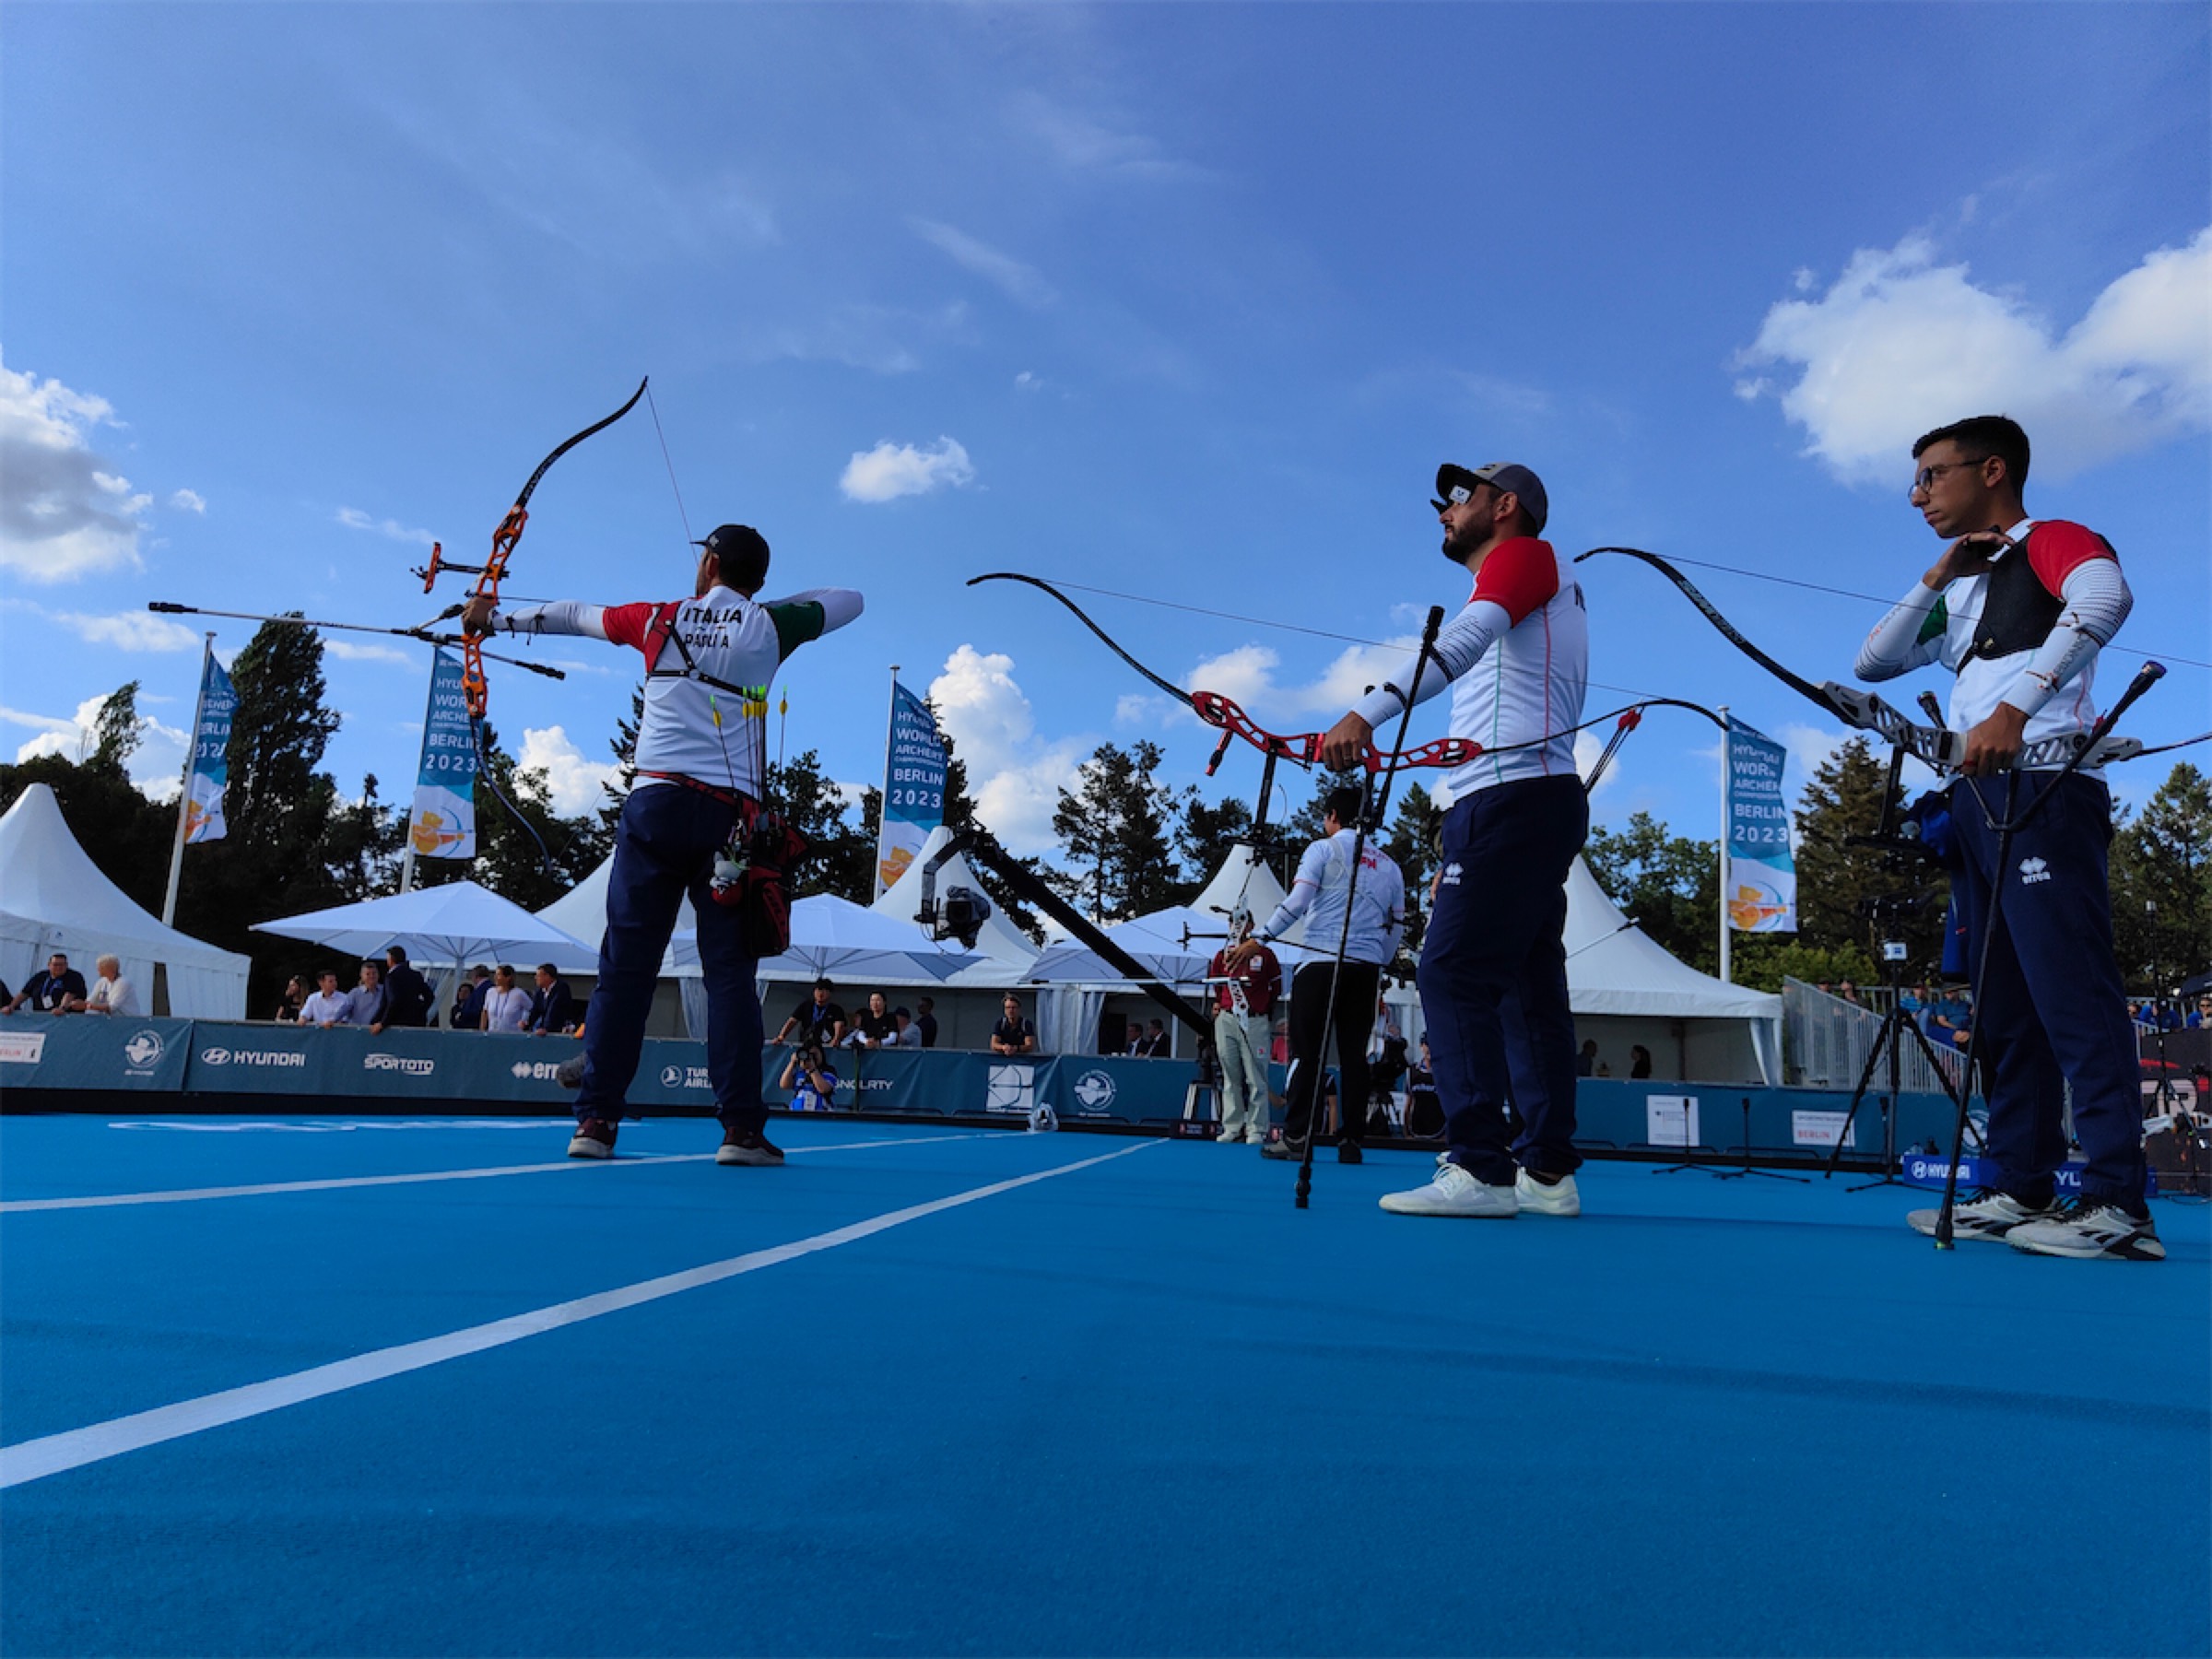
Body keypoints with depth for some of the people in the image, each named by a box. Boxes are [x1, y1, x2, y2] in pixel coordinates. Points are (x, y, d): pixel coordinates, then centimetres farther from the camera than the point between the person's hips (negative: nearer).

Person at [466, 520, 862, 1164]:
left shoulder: (659, 620, 12)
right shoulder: (769, 627, 8)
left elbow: (573, 614, 27)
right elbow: (851, 599, 24)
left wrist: (498, 618, 42)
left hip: (656, 803, 1)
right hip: (730, 816, -1)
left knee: (624, 966, 2)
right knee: (729, 972, -2)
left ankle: (596, 1119, 0)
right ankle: (741, 1127, -7)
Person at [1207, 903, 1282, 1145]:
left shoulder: (1265, 954, 2)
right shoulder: (1222, 955, 10)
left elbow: (1275, 989, 10)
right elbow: (1214, 984, 24)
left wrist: (1263, 1010, 10)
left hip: (1255, 1023, -3)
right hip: (1226, 1021, 3)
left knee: (1256, 1078, -5)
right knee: (1230, 1078, 5)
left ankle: (1257, 1131, -2)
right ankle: (1232, 1129, 9)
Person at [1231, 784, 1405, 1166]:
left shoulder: (1324, 849, 2)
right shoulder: (1389, 864, 16)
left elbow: (1297, 901, -10)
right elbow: (1397, 926, 16)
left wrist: (1260, 939, -9)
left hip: (1322, 962, -4)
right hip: (1367, 969, 4)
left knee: (1306, 1051, -2)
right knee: (1354, 1054, 6)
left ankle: (1295, 1137, -4)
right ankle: (1351, 1141, 4)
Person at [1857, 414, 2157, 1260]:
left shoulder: (2052, 542, 2)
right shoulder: (1963, 591, 26)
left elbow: (2104, 596, -21)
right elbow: (1872, 661, 21)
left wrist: (2015, 706, -30)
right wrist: (1933, 580, 10)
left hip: (2042, 789, -8)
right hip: (1976, 802, 8)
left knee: (2072, 992, -14)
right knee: (2002, 1007, 5)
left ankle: (2119, 1204, -14)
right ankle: (2024, 1191, 8)